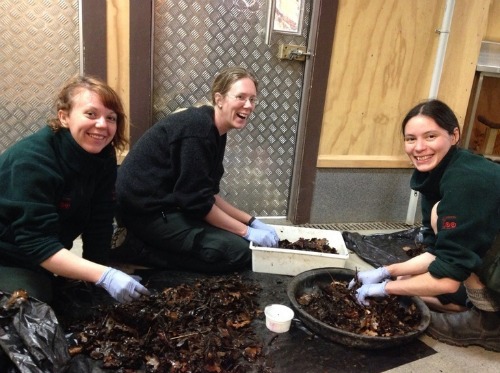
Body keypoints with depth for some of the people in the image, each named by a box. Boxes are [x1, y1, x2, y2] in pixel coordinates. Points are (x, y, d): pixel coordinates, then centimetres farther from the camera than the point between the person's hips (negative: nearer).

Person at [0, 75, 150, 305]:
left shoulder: (103, 156, -11)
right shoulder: (33, 161, -30)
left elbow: (98, 227, -12)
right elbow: (38, 243, -35)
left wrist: (96, 282, -18)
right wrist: (104, 276, -43)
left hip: (41, 261, 7)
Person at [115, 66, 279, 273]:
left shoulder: (214, 132, 8)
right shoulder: (197, 129, -21)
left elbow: (208, 194, 10)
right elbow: (197, 201, -21)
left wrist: (252, 221, 5)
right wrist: (247, 231, -13)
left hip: (162, 203, 10)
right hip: (146, 210, -10)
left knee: (235, 239, 15)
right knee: (238, 251, -11)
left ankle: (144, 241, 10)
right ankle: (140, 250, -6)